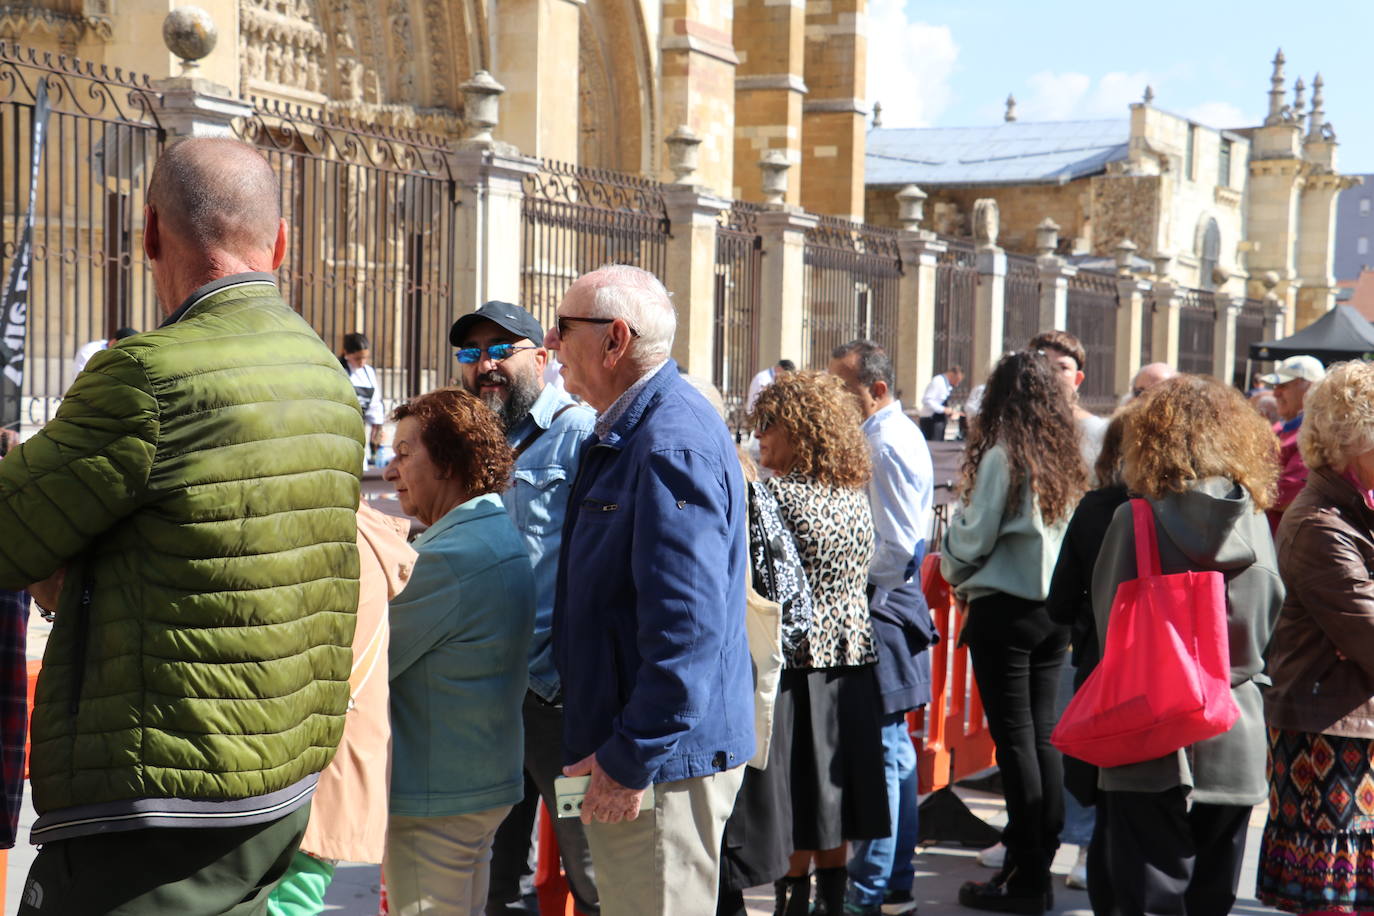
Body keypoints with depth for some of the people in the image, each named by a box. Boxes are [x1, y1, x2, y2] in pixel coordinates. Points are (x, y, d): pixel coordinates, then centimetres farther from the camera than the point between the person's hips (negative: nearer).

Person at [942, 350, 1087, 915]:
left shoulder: (1002, 455, -12)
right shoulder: (1066, 457, 6)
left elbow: (973, 538, -9)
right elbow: (1074, 533, 12)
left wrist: (955, 573, 14)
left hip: (1004, 611, -6)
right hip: (1055, 611, 7)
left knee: (1014, 740, -2)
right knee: (1042, 735, 11)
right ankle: (1040, 864, 17)